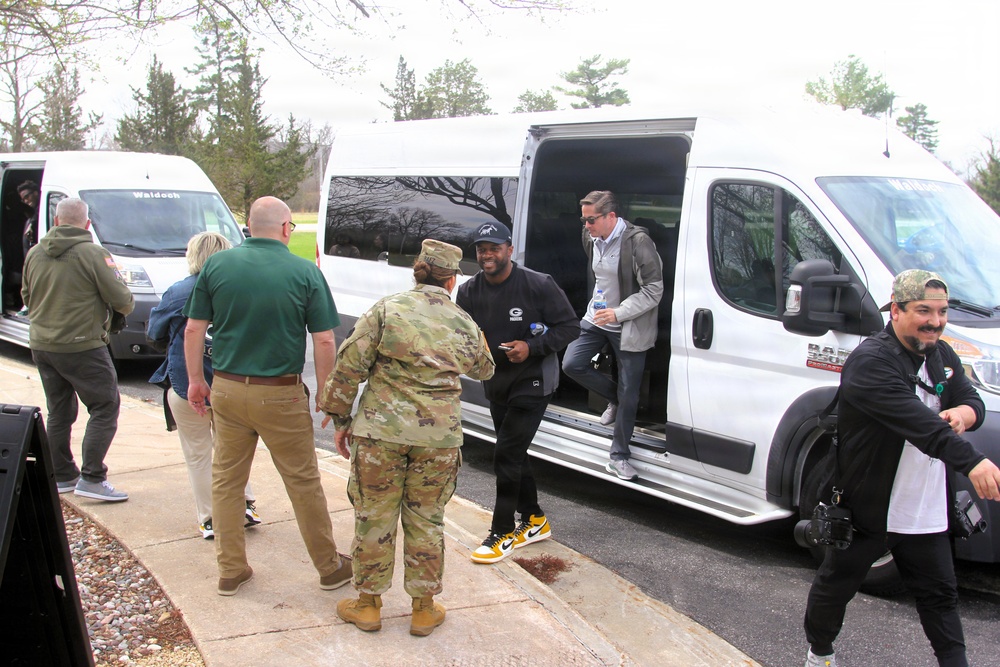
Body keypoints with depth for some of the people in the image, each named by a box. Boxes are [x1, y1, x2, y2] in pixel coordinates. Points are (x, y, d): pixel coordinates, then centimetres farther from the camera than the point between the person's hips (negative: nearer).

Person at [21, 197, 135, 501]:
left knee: (59, 412, 17)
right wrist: (128, 305, 10)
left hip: (40, 344, 7)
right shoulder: (93, 254, -14)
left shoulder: (34, 253, 5)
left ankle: (61, 475, 23)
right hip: (82, 346, -7)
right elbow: (121, 300, -12)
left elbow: (26, 297, 17)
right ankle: (92, 478, -5)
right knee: (105, 408, 1)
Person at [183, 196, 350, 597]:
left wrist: (196, 380, 14)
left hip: (226, 390, 3)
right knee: (303, 482, 9)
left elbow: (193, 330, 2)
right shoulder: (305, 273, -8)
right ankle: (329, 567, 23)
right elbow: (324, 342, -9)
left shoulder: (216, 265, -1)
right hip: (281, 396, -2)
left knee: (226, 480, 15)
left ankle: (231, 570, 24)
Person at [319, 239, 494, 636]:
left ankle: (368, 604, 24)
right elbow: (483, 370, 24)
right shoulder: (464, 324, 5)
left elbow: (349, 366, -5)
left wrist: (340, 417, 5)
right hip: (439, 436, 2)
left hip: (380, 431, -2)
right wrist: (481, 343, 43)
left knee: (374, 517, 11)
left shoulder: (387, 309, -3)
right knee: (426, 520, 14)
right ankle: (424, 608, 24)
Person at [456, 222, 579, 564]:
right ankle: (534, 521, 33)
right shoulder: (469, 292, -1)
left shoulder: (538, 285, -16)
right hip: (496, 383, 6)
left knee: (506, 455, -10)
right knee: (514, 455, 16)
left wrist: (531, 347, -24)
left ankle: (503, 533, 3)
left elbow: (570, 327, -12)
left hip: (532, 382, -6)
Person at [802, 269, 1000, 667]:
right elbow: (916, 420, -37)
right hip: (868, 509, -6)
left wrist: (962, 414, -15)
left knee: (939, 593, 11)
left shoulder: (941, 356, 6)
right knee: (837, 584, 13)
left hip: (926, 511, 6)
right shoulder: (870, 362, -24)